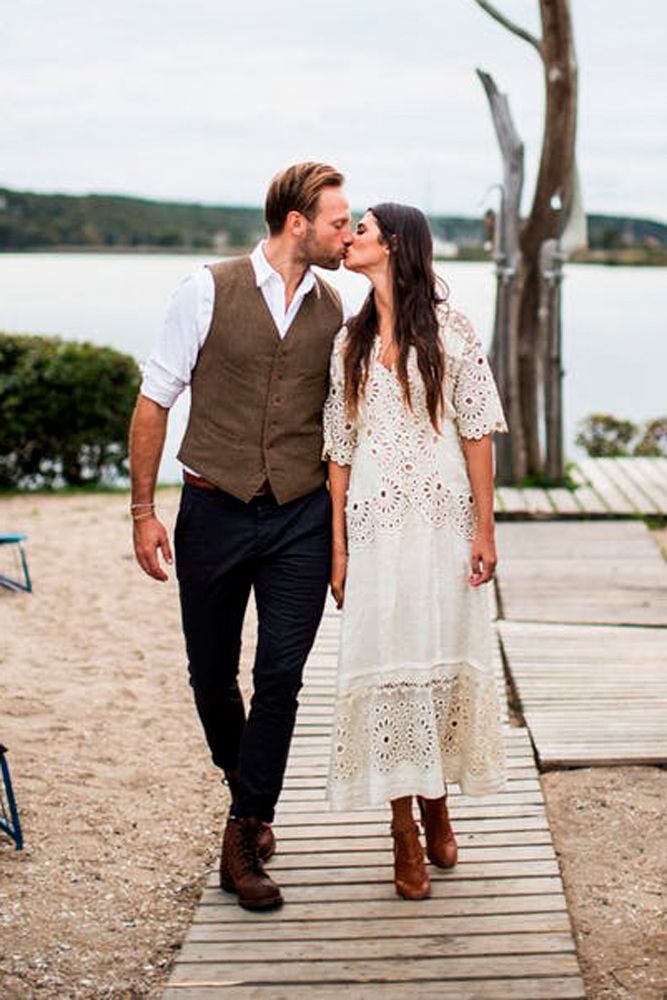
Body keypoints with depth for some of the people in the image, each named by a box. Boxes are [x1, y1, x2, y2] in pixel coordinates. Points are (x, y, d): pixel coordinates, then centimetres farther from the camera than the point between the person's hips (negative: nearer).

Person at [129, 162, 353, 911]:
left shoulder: (332, 308, 5)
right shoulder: (210, 291, -5)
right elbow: (154, 400, -1)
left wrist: (344, 519, 9)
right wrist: (143, 512, -3)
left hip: (301, 518, 2)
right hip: (215, 510, -1)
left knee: (281, 675, -4)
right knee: (211, 673, 11)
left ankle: (244, 834, 8)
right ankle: (243, 782, 40)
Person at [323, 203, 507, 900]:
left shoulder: (447, 329, -1)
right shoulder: (350, 340, 9)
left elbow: (477, 431, -2)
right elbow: (340, 447, 9)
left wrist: (484, 528, -6)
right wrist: (338, 546, 5)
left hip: (443, 521, -2)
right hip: (375, 524, 2)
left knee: (444, 658, 3)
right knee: (385, 662, 0)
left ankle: (436, 803, 24)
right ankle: (405, 830, 11)